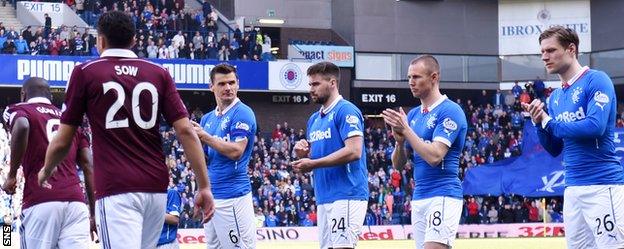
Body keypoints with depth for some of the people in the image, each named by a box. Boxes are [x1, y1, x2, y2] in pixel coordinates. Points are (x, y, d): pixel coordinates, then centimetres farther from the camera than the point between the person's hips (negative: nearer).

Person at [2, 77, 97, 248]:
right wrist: (94, 213, 16)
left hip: (40, 202, -4)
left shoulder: (20, 110, 11)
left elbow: (22, 127, -15)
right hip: (76, 201, 4)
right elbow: (88, 167, 16)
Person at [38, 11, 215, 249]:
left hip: (116, 189, -4)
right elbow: (186, 131, 1)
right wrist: (204, 187, 3)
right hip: (156, 188, 5)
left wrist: (45, 171, 25)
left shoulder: (85, 72, 2)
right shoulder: (159, 73, 10)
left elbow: (62, 141, 6)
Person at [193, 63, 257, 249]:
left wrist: (205, 136, -14)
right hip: (212, 195, 8)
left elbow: (236, 152, -18)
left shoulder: (242, 113, -7)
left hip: (233, 195, -8)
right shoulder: (208, 118, 16)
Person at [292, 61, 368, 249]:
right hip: (324, 197, 9)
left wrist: (313, 164, -16)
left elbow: (353, 151, -18)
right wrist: (303, 154, 1)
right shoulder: (314, 119, 19)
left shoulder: (346, 111, -8)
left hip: (346, 196, -9)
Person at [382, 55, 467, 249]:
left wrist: (406, 129, -13)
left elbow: (434, 156, -19)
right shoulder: (413, 115, 15)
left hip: (442, 196, -8)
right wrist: (400, 140, -5)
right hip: (418, 198, 8)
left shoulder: (450, 111, -8)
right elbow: (398, 164, 15)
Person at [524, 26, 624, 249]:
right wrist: (539, 124, 0)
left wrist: (549, 123, -7)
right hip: (573, 188, 8)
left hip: (603, 186, -8)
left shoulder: (596, 80, -6)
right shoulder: (555, 97, 17)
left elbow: (596, 126, -20)